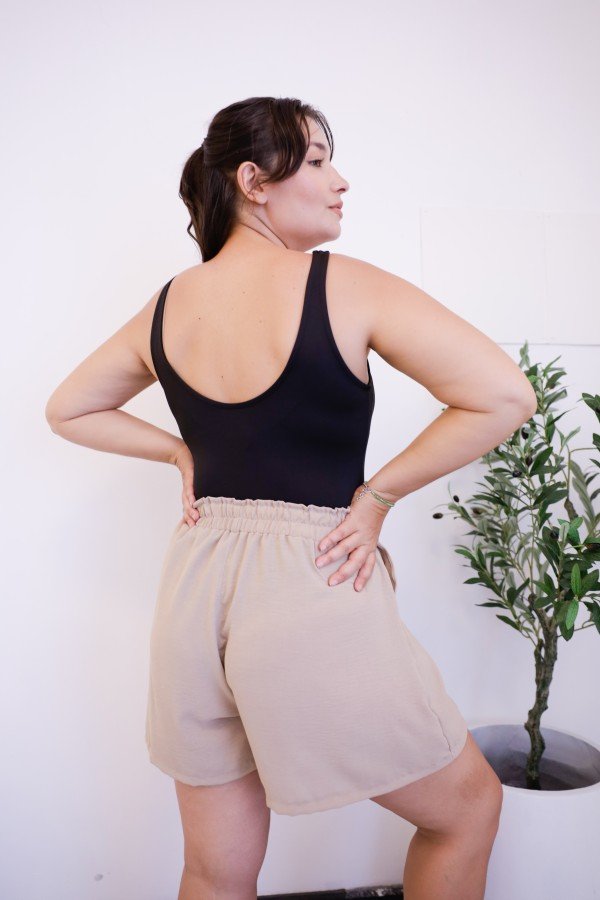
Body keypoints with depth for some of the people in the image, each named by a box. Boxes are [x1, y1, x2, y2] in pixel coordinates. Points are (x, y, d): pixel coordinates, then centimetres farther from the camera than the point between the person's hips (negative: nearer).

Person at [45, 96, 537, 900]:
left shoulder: (165, 307, 6)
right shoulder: (345, 286, -11)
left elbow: (68, 410, 19)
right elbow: (505, 395, -16)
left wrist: (181, 453, 12)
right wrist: (379, 492, -8)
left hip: (195, 583, 7)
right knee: (467, 808, 21)